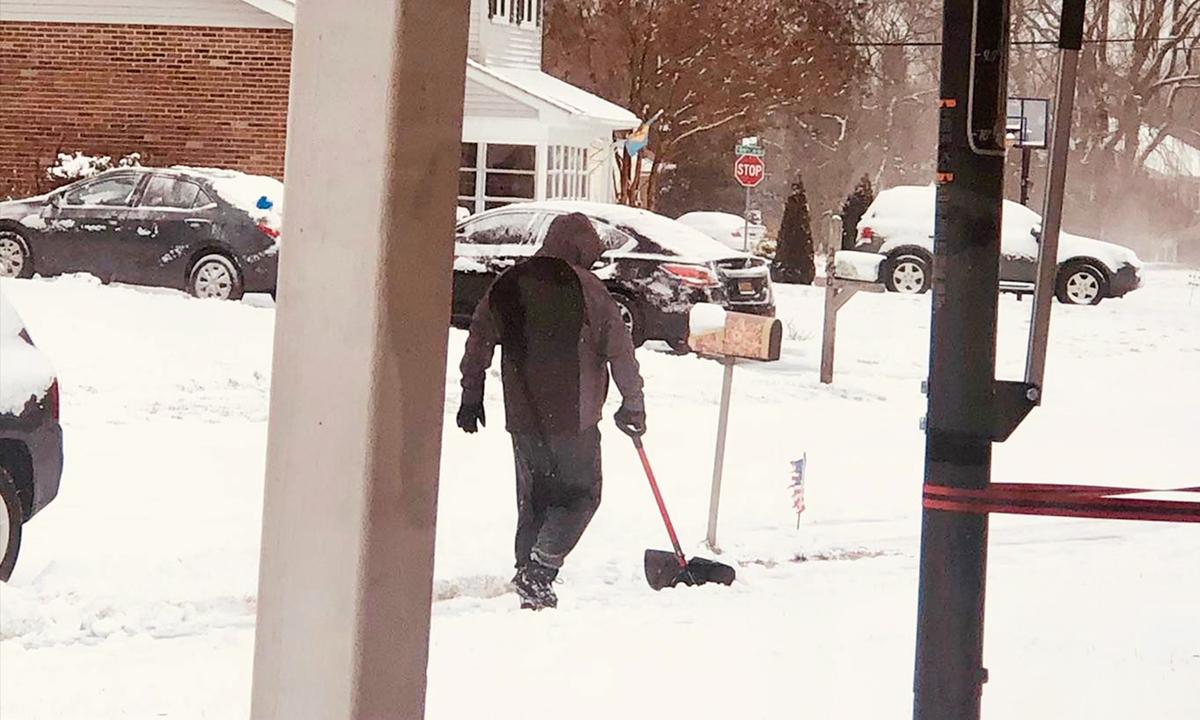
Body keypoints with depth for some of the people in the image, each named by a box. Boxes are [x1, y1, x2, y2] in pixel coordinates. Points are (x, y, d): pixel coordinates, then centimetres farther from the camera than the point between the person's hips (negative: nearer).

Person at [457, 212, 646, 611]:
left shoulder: (508, 284, 6)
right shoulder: (586, 288, -8)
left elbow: (479, 340, 9)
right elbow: (620, 351, -6)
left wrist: (471, 397, 18)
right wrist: (633, 406, 5)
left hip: (523, 416, 5)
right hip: (573, 416, -5)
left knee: (532, 500, 15)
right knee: (580, 495, 6)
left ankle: (531, 587, 15)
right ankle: (539, 570, -12)